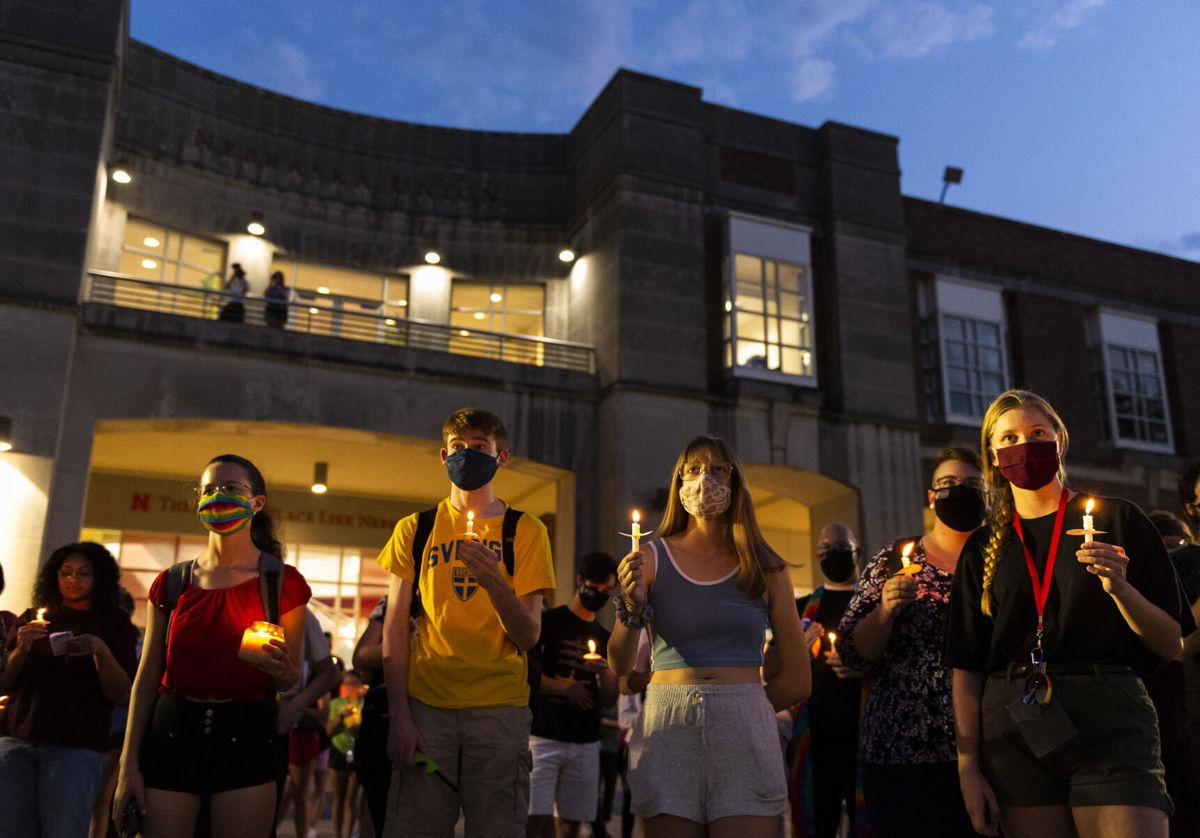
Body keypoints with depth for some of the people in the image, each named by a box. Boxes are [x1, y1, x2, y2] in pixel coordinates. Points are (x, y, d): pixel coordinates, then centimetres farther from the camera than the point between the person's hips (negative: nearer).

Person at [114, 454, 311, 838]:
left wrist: (280, 668, -18)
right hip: (171, 736, 2)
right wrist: (128, 763, 4)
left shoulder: (282, 582, 0)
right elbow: (147, 677, 8)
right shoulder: (171, 582, 6)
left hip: (246, 738, -2)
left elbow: (290, 680, 6)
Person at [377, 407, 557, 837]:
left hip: (499, 709, -1)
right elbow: (395, 627, 6)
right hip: (426, 704, 1)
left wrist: (494, 582, -19)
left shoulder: (524, 530, 5)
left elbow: (528, 636, 0)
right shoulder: (415, 529, 9)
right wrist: (399, 714, -3)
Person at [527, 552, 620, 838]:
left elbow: (610, 701, 11)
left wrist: (604, 674, -8)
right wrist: (565, 688, -12)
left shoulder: (604, 638, 15)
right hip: (544, 736, -5)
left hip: (586, 742, 5)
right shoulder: (548, 622, 1)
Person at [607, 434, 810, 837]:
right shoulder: (651, 558, 5)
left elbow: (797, 682, 9)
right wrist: (632, 607, -17)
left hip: (744, 733, 0)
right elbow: (620, 666, -1)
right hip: (667, 730, 0)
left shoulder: (766, 567, 6)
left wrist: (737, 709, 7)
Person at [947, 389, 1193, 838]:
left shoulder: (1115, 519, 4)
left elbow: (1172, 645, 3)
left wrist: (1119, 587, -15)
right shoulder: (983, 548, 9)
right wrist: (968, 768, 0)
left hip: (1111, 721, -1)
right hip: (1015, 730, 2)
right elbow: (967, 667, 6)